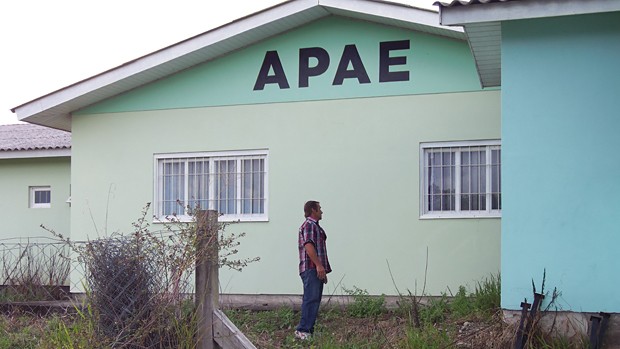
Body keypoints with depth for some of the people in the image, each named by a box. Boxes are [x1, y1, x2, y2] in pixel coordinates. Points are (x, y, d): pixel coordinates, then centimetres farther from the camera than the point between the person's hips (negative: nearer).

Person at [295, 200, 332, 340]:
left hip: (316, 270, 11)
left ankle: (309, 330, 10)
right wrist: (319, 265, -24)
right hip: (311, 269, -11)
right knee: (311, 299, -16)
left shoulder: (315, 226, 25)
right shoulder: (309, 225, -7)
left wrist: (323, 270, 25)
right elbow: (308, 245, -19)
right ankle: (303, 330, -19)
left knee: (314, 300, 9)